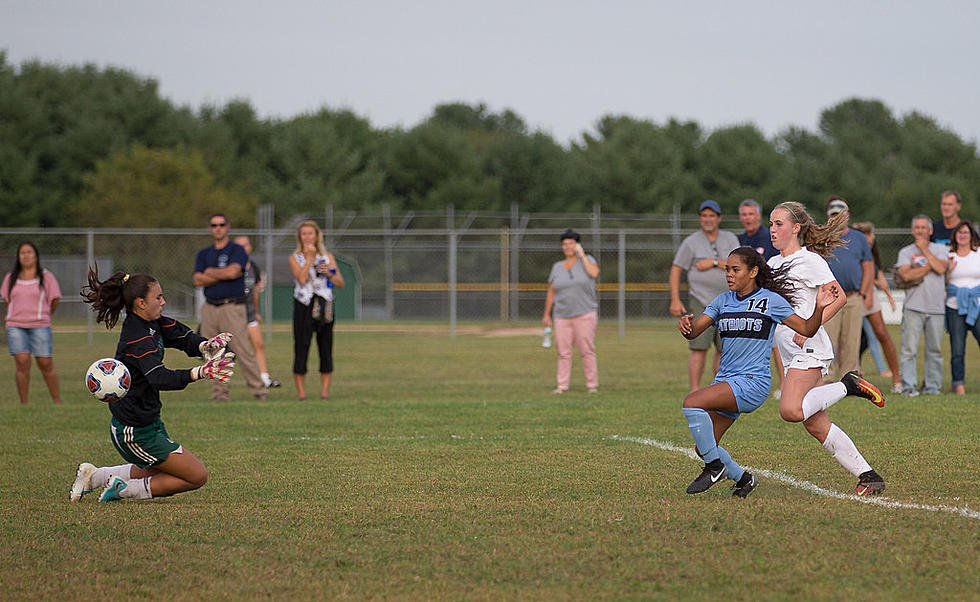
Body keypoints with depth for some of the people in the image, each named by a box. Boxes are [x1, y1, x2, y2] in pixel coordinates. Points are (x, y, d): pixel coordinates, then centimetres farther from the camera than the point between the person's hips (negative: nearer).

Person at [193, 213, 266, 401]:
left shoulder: (237, 251, 4)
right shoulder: (203, 254, 17)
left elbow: (233, 272, -15)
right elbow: (198, 280, 2)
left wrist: (211, 272, 0)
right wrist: (223, 274, -6)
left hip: (231, 306, -5)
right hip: (210, 307, 5)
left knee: (243, 350, -10)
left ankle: (258, 390, -9)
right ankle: (219, 391, 7)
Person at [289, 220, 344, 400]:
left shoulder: (328, 257, 12)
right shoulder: (295, 258, 6)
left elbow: (340, 283, 9)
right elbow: (301, 279, -11)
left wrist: (329, 274, -9)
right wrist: (309, 258, -8)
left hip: (325, 305, 2)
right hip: (303, 306, -2)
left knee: (326, 349, 0)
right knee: (301, 348, -5)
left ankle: (325, 391, 4)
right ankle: (301, 392, -1)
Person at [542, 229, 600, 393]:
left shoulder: (587, 260, 5)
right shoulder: (557, 267, 13)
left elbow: (594, 273, -18)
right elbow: (551, 292, 16)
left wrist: (582, 255, -11)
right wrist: (546, 314, 12)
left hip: (585, 314, -3)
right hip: (562, 316, 3)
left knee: (587, 351, -5)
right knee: (563, 352, -1)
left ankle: (592, 385, 0)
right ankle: (562, 385, 2)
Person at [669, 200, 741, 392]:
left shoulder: (730, 239, 10)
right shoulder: (691, 242, 1)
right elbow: (676, 270, 0)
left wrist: (714, 262, -14)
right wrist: (675, 300, -9)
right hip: (700, 303, -4)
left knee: (725, 349, 6)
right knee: (699, 348, -12)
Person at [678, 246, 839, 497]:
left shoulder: (770, 300, -3)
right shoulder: (723, 301, 12)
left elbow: (806, 330, -3)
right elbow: (693, 331, 4)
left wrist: (819, 308, -21)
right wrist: (685, 323, -19)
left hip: (753, 382, -7)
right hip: (725, 382, 7)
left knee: (692, 403, -25)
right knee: (704, 446, 3)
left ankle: (715, 467, -11)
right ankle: (743, 478, 27)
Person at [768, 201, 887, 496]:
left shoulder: (809, 260, -5)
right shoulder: (773, 264, 19)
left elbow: (838, 297, -13)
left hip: (810, 350, -8)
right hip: (791, 354, 8)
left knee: (791, 410, -28)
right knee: (815, 425, 1)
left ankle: (848, 386, -8)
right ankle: (868, 476, 4)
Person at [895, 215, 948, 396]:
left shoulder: (940, 249, 12)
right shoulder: (905, 252, 9)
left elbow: (941, 268, -8)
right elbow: (906, 275, -8)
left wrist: (924, 249, -2)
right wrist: (930, 267, -4)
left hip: (936, 307, 1)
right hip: (913, 307, -1)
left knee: (935, 349, 4)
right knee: (909, 349, -9)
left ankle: (932, 386, 12)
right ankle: (909, 386, -8)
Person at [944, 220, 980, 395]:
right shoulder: (948, 255, 9)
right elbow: (942, 283, 11)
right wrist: (948, 270, -6)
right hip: (955, 307, 1)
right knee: (957, 350, -2)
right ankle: (959, 384, 6)